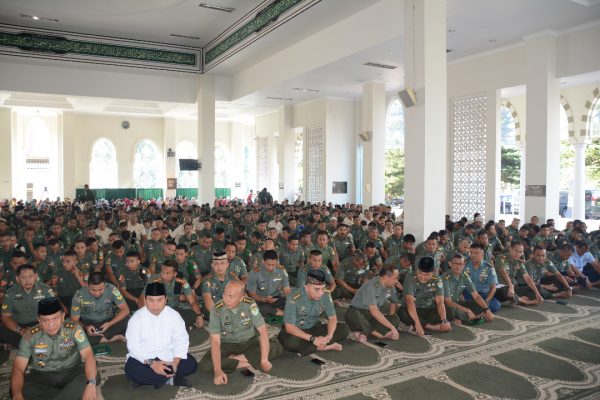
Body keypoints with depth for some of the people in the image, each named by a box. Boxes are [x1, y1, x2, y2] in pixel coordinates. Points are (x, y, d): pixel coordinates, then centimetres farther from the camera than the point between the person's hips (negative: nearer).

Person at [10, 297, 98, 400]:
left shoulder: (74, 329, -12)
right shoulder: (31, 335, -7)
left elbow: (88, 355, -20)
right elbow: (18, 368, -11)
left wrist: (91, 384, -39)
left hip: (71, 373, -2)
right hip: (42, 377, 2)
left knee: (93, 375, -32)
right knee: (22, 390, -30)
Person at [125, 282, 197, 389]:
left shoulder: (174, 315, -4)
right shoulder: (137, 318, -11)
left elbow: (181, 340, -6)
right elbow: (133, 346, -16)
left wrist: (175, 362, -22)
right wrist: (151, 363, -30)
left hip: (168, 356, 2)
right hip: (144, 358, -2)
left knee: (191, 363, -18)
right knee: (131, 370, -32)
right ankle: (171, 379, -20)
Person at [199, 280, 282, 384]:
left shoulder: (250, 305, -19)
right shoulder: (217, 310, -22)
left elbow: (263, 331, -20)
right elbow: (215, 341, -26)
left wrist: (264, 360, -29)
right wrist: (218, 371, -37)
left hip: (249, 343, 2)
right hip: (226, 345, -1)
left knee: (276, 347, -22)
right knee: (205, 365, -29)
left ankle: (232, 359, -17)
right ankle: (247, 363, -17)